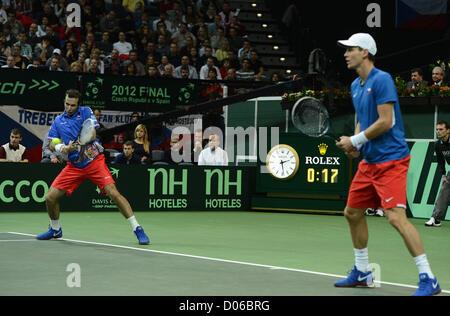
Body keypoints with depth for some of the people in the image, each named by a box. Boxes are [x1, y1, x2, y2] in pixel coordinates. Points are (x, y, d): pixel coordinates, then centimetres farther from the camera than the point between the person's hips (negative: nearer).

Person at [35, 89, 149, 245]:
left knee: (113, 193, -19)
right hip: (74, 166, 4)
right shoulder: (58, 120, 10)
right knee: (50, 197, -2)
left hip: (95, 161, -4)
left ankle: (137, 229, -14)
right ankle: (55, 230, 26)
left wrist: (75, 144, -28)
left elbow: (92, 135, -9)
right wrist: (62, 148, -15)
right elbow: (52, 144, 8)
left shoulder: (86, 111, 1)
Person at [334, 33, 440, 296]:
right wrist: (356, 144, 5)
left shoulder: (382, 80, -14)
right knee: (353, 212, 15)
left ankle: (429, 280, -15)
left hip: (391, 159, -10)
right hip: (369, 161, 10)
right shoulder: (355, 86, 14)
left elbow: (386, 121, -20)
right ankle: (362, 273, 29)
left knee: (396, 217, -19)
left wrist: (355, 140, -12)